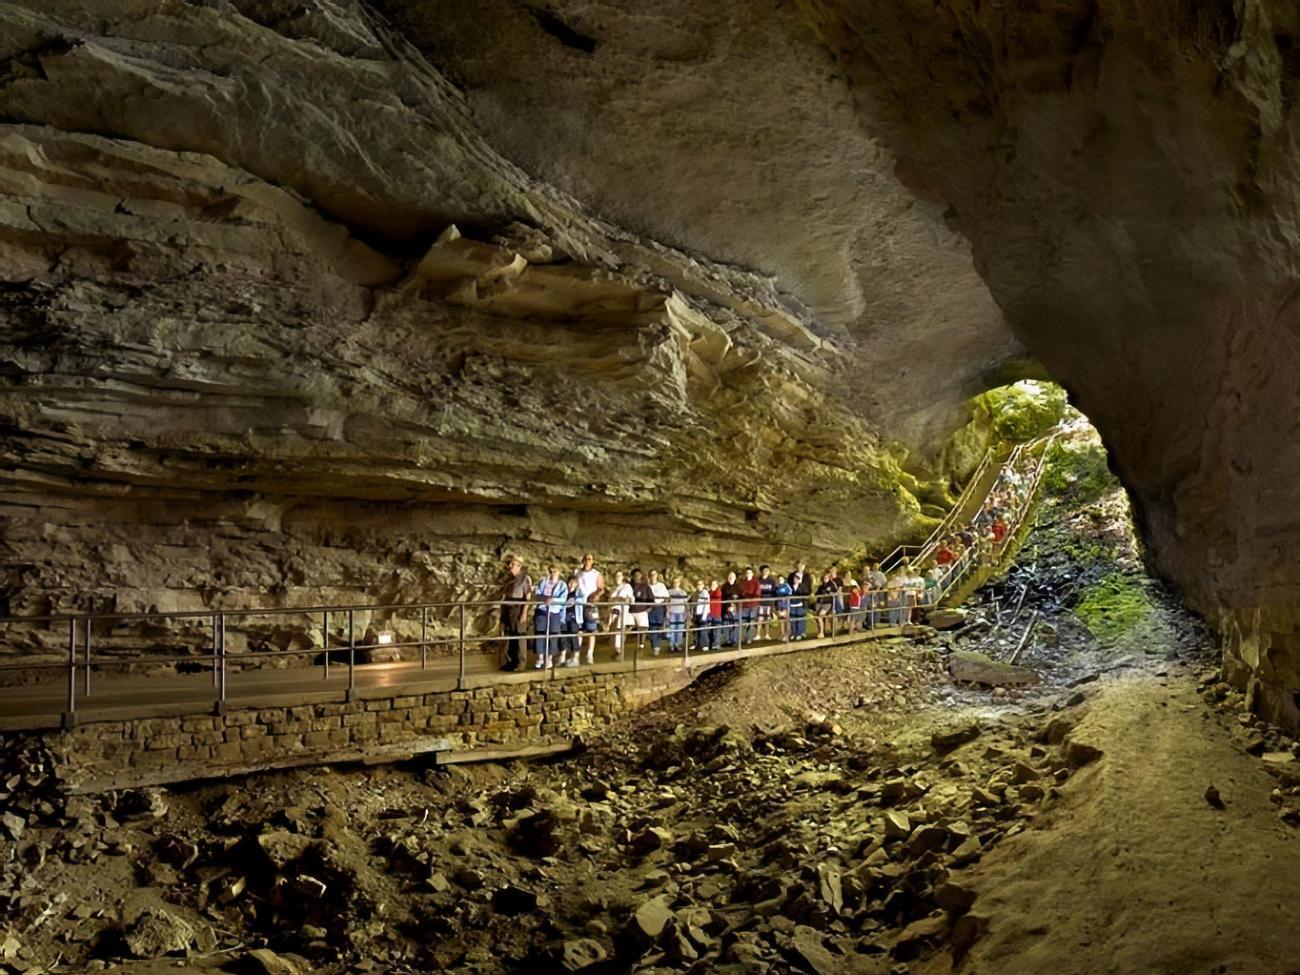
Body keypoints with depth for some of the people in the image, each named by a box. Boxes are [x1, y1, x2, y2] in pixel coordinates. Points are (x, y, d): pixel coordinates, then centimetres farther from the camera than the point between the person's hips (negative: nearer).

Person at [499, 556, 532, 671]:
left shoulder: (525, 578, -9)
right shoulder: (509, 578, 13)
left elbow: (528, 597, -12)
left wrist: (524, 612, -18)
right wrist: (502, 610, 14)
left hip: (518, 609, -7)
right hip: (507, 609, 7)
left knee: (518, 636, -2)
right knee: (507, 636, 10)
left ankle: (518, 663, 5)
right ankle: (510, 661, 19)